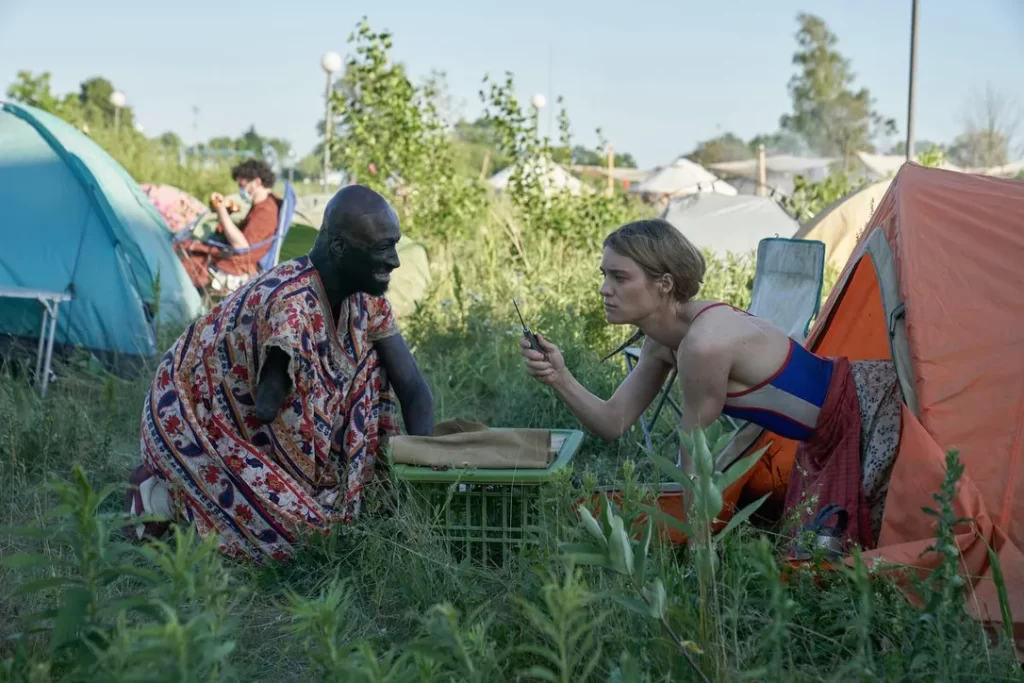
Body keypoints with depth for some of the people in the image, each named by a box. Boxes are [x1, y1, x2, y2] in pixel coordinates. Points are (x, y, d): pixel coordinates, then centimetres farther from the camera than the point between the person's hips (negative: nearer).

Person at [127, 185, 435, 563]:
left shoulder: (365, 298, -9)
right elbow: (268, 411, -29)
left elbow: (414, 391, -7)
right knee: (297, 528, -19)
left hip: (246, 418, 8)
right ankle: (164, 496, 0)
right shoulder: (289, 306, -34)